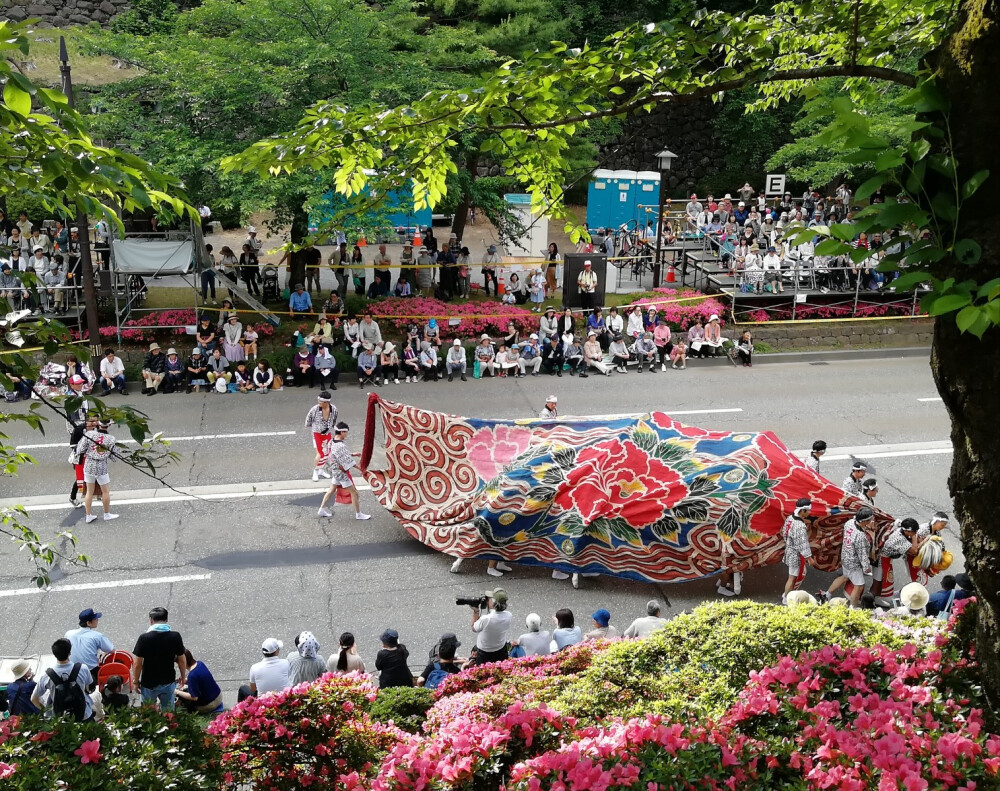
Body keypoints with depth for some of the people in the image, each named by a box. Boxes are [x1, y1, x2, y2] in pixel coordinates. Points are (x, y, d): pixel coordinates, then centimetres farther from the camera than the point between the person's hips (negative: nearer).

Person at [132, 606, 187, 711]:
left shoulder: (144, 638, -18)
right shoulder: (175, 636, -11)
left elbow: (138, 664, -14)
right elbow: (181, 660, -3)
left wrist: (135, 681, 1)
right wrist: (183, 676, 14)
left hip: (148, 684, -2)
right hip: (168, 682, 2)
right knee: (168, 713, 19)